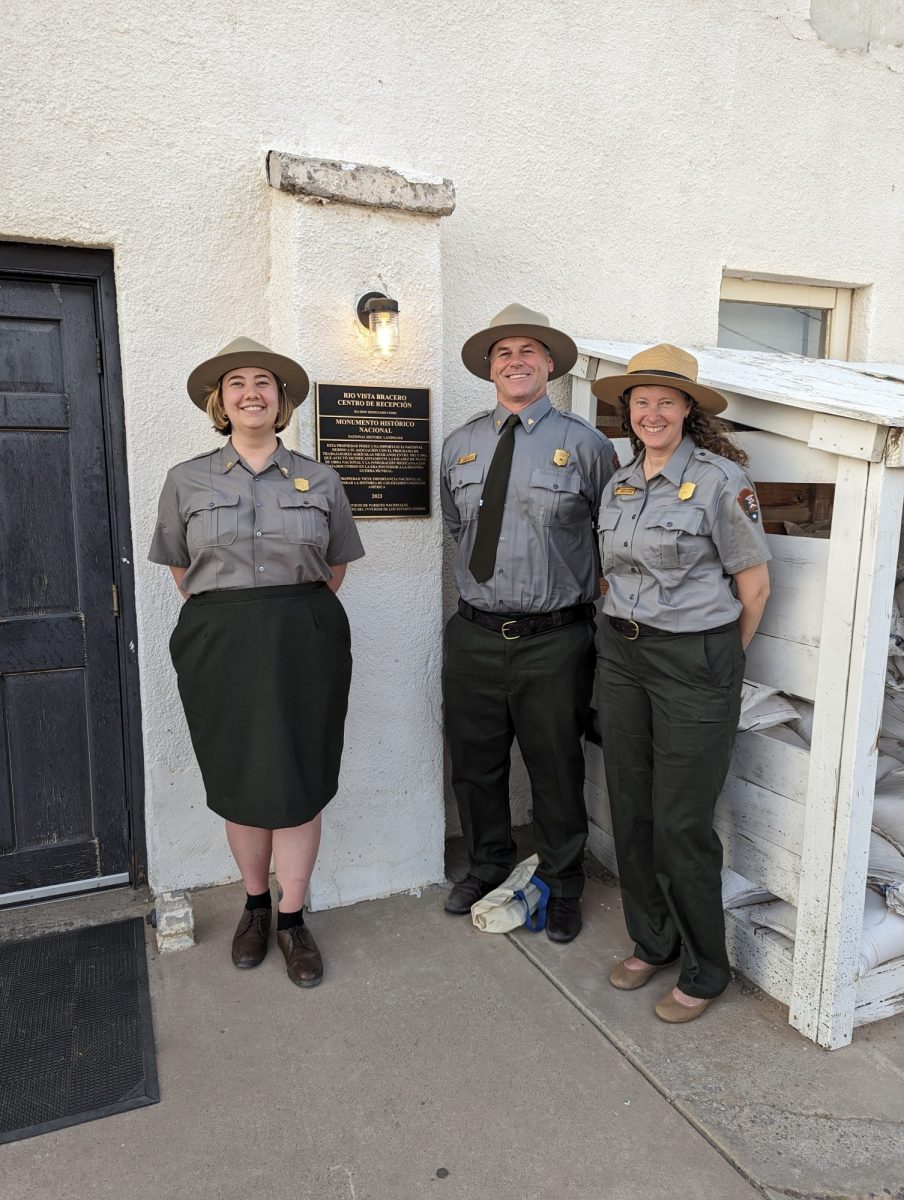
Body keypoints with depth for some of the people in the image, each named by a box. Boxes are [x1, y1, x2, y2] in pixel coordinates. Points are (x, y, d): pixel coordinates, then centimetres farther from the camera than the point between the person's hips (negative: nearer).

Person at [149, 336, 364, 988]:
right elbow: (181, 569, 12)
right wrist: (225, 617, 6)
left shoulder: (320, 479, 5)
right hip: (220, 643, 1)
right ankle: (255, 906, 32)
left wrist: (299, 614, 8)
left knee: (298, 781, 4)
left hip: (306, 643, 0)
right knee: (238, 782, 10)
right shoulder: (187, 480, 5)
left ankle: (293, 919, 22)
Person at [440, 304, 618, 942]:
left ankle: (562, 888, 36)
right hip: (475, 635, 4)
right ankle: (488, 869, 42)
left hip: (555, 641, -3)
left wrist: (590, 586, 5)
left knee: (557, 770, 12)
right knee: (475, 764, 17)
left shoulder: (585, 443, -4)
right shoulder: (461, 445, 7)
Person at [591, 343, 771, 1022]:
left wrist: (719, 661, 3)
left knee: (681, 825, 1)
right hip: (622, 656, 6)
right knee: (630, 814, 13)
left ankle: (705, 971, 24)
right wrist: (626, 633, 11)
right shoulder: (620, 483, 9)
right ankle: (652, 942, 35)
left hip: (696, 661, -6)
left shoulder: (721, 478, -10)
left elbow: (755, 585, -5)